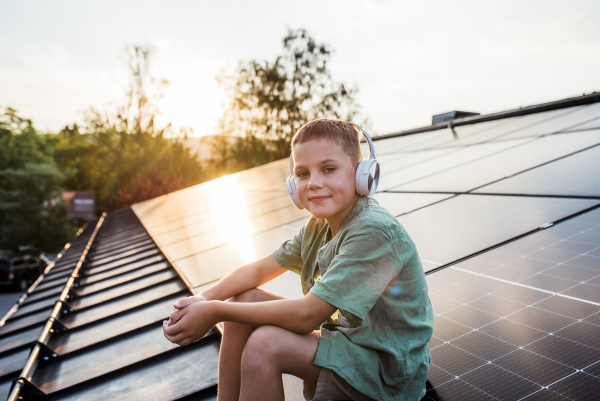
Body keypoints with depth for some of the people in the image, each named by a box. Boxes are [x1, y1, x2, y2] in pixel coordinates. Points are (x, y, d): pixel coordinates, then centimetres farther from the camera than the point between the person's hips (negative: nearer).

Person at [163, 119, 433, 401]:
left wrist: (215, 311, -21)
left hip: (389, 369, -8)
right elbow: (259, 270, 6)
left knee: (264, 343, -27)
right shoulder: (319, 226, 1)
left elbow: (306, 316, -28)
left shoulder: (374, 231, -27)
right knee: (243, 300, 0)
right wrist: (205, 298, -12)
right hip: (345, 335, 8)